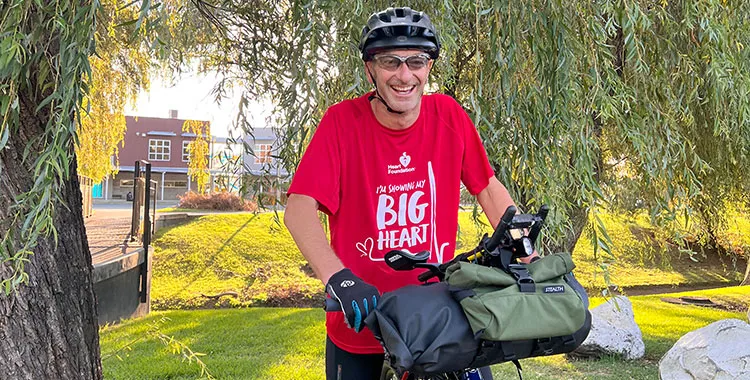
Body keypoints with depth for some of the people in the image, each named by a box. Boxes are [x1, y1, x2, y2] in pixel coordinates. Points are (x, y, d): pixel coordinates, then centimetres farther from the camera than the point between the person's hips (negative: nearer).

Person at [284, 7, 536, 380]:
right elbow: (299, 208, -23)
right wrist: (339, 278, -37)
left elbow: (489, 190, 1)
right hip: (360, 321, -1)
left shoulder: (448, 115, -7)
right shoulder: (343, 121, -15)